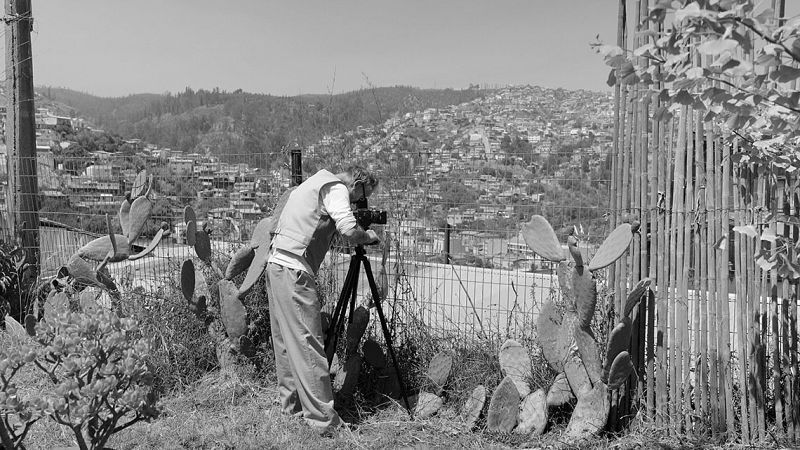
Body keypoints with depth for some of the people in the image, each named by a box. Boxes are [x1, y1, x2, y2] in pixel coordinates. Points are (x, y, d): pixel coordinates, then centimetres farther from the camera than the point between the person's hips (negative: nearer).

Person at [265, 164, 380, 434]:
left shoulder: (315, 182, 22)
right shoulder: (336, 188, -6)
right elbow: (348, 230, -19)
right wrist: (369, 236, 0)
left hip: (276, 265, 10)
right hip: (294, 272, -10)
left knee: (286, 341, 15)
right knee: (308, 344, -8)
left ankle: (291, 406, 24)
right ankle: (323, 420, -5)